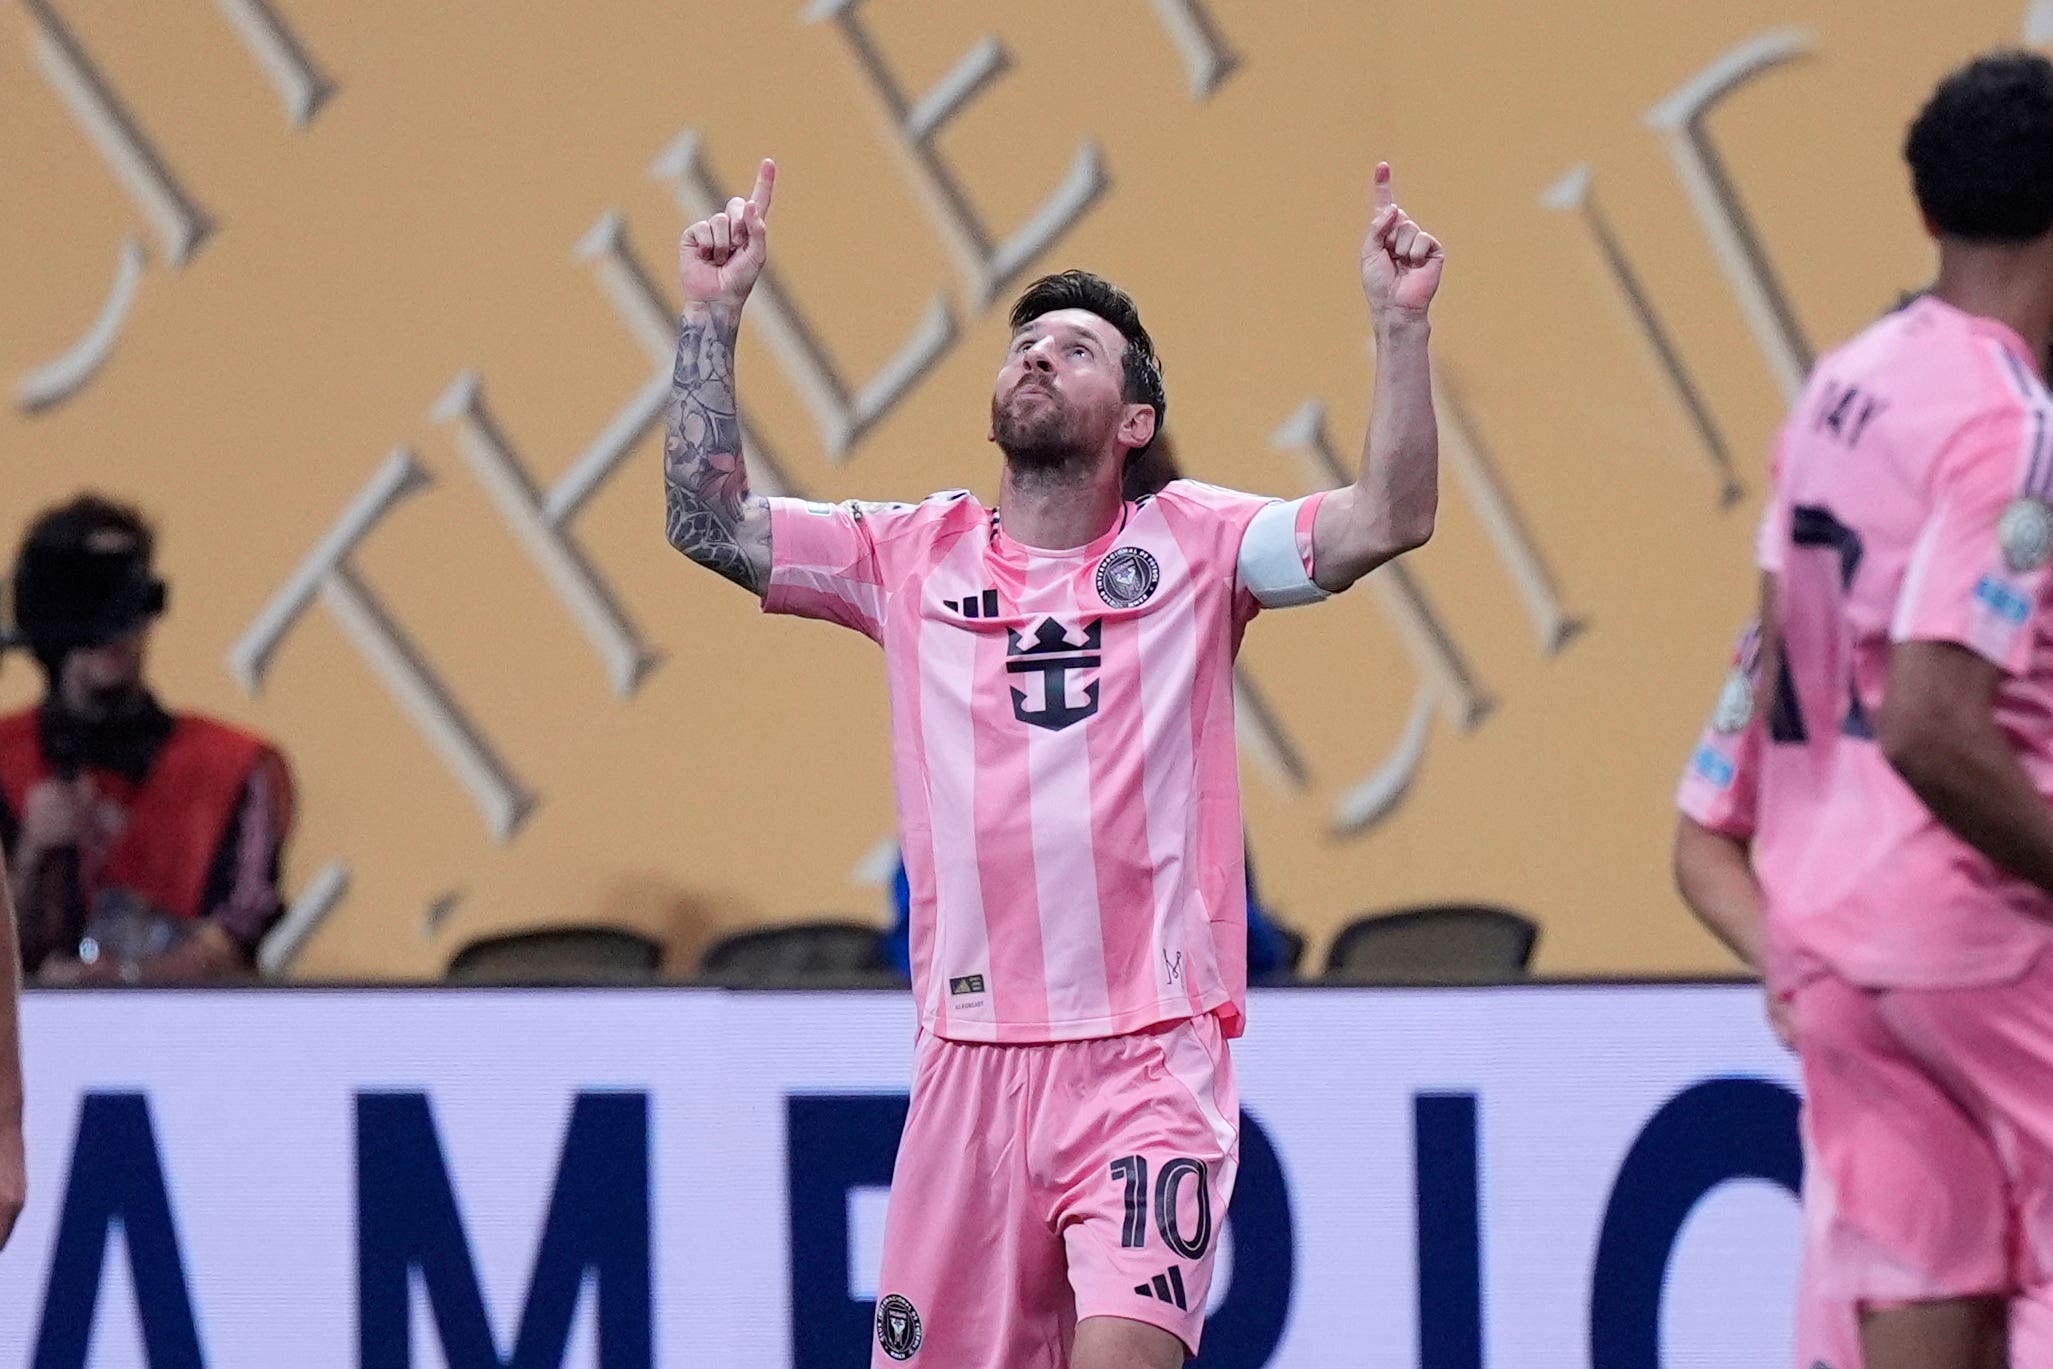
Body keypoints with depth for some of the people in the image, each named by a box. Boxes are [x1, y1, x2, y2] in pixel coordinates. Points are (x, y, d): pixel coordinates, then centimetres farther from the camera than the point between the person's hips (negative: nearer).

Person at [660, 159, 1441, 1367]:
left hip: (1150, 1057, -3)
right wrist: (713, 318, -2)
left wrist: (1402, 326, -16)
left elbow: (1391, 520, -7)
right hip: (969, 1056, 3)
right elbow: (708, 523, 6)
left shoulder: (1190, 543, 4)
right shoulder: (917, 556, 11)